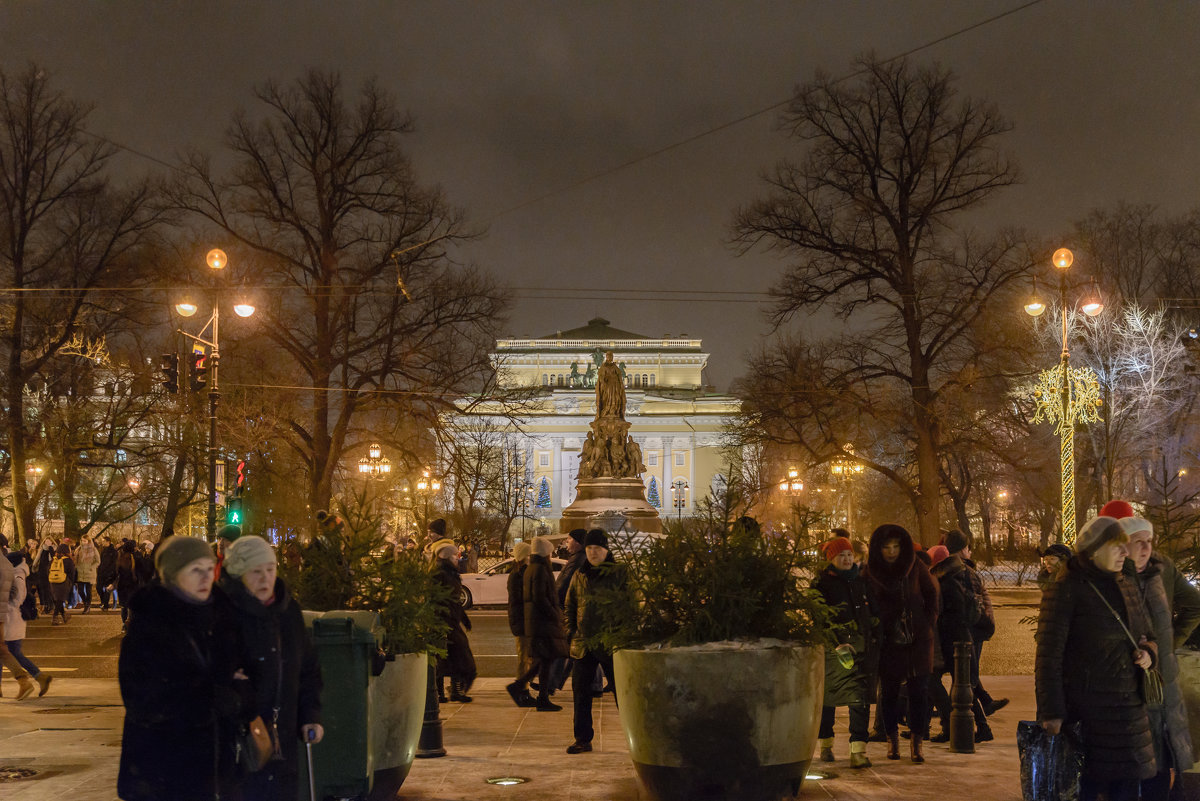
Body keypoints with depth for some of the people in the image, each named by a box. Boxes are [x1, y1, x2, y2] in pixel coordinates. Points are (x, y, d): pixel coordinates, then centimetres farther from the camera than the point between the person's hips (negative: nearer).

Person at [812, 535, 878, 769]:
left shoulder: (861, 580, 14)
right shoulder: (821, 584, -2)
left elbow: (873, 609, 24)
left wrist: (876, 638, 15)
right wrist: (838, 646, -19)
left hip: (863, 648, 3)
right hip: (834, 650, -3)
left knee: (861, 698, -8)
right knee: (827, 697, 8)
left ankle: (858, 751, -12)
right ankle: (826, 745, 27)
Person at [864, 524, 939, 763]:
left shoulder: (916, 568, -1)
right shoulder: (871, 572, -2)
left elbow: (931, 595, 8)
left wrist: (929, 624, 1)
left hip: (917, 638, 0)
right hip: (887, 641, 0)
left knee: (918, 690, -3)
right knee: (888, 691, 6)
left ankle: (916, 742, 3)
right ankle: (892, 740, 18)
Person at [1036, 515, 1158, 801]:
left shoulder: (1127, 587, 12)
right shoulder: (1065, 591, -9)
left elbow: (1148, 635, 25)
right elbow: (1048, 657, -12)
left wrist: (1149, 652, 0)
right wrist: (1051, 712, -17)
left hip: (1128, 708, 6)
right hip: (1084, 708, -6)